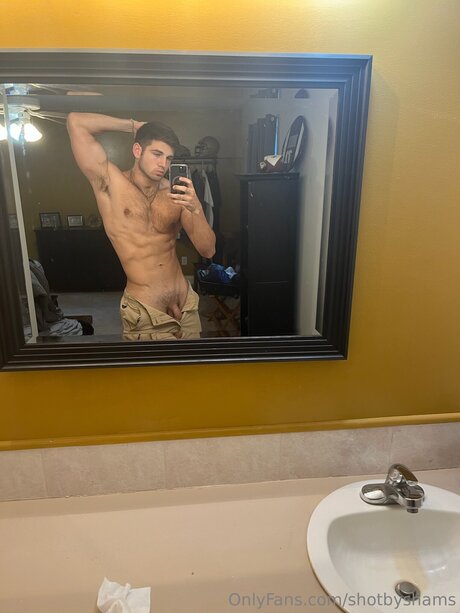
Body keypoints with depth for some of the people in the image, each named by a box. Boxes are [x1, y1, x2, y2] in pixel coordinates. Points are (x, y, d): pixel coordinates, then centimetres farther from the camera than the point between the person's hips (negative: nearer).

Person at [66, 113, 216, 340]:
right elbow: (76, 121, -10)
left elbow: (208, 250, -3)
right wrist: (133, 125, 0)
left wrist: (195, 209, -19)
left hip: (188, 307, 4)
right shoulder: (110, 182, -3)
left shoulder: (178, 193, 2)